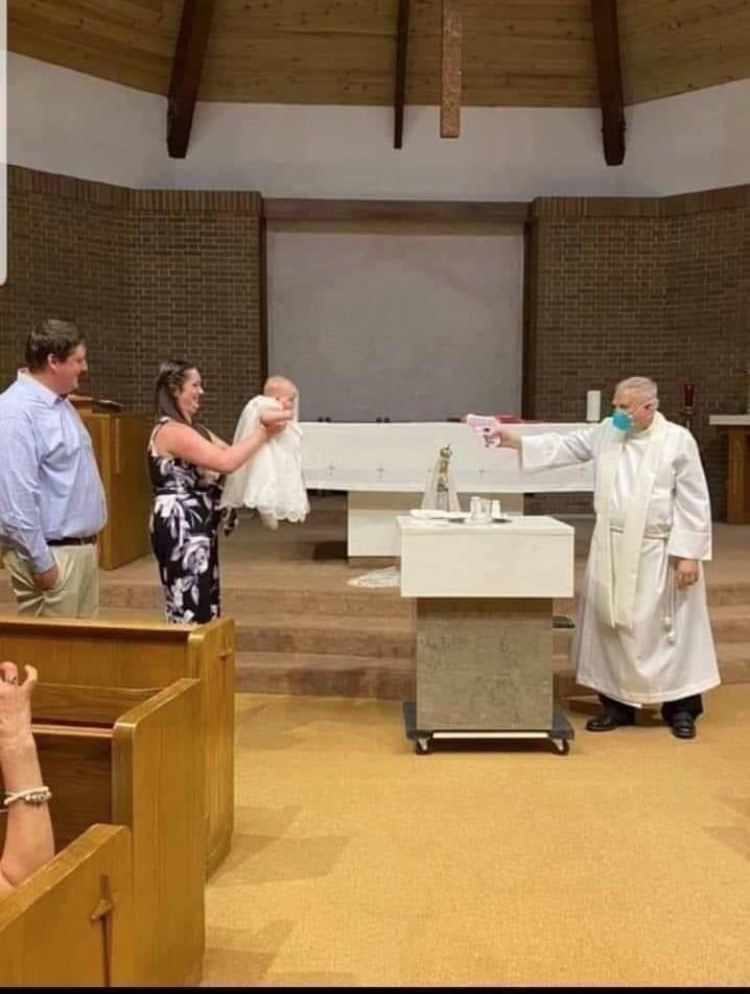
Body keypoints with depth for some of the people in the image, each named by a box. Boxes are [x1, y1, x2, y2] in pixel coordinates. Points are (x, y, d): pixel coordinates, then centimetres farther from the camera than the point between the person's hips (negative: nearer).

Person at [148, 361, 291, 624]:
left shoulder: (192, 428, 17)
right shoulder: (172, 431, -16)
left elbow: (228, 451, 9)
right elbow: (226, 461, -23)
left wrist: (262, 429, -5)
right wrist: (262, 432, -14)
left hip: (196, 527, 11)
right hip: (181, 527, -11)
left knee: (204, 605, 15)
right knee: (191, 608, -6)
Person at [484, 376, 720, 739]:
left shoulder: (678, 440, -9)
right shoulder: (606, 432, 4)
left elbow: (694, 502, -9)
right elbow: (563, 446, 6)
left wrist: (689, 554, -12)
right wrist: (514, 441, -5)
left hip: (657, 552, -4)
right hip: (611, 549, 5)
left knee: (667, 629, 4)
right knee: (611, 625, 9)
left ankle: (680, 707, 20)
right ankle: (617, 703, 23)